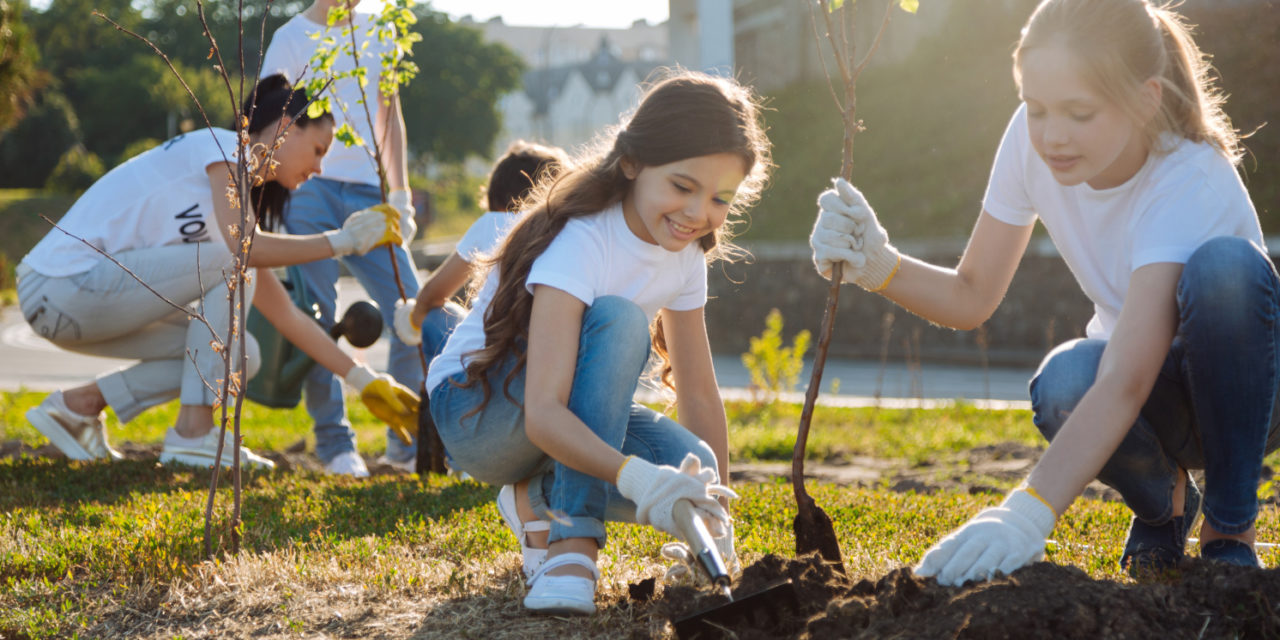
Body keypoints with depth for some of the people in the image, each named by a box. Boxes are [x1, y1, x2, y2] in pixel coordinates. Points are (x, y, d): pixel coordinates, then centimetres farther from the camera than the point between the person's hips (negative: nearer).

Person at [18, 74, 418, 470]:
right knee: (232, 266, -16)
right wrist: (343, 240, -14)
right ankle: (193, 433, -13)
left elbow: (287, 316, 17)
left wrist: (364, 381, 13)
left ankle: (80, 405, 10)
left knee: (239, 357, 4)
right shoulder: (221, 146, -7)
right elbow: (244, 249, -25)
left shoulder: (245, 195, 18)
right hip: (61, 285, -9)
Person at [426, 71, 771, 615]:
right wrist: (636, 477, -56)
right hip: (475, 408, -7)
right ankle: (573, 540, -30)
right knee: (616, 320, -34)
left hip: (569, 419, 7)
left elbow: (698, 392, 1)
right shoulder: (580, 241, -29)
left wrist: (717, 520, -5)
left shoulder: (684, 254, -6)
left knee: (692, 475, -23)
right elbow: (543, 414, -40)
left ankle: (539, 497, 5)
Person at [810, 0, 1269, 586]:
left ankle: (1229, 528, -17)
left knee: (1225, 265, -36)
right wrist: (878, 265, -28)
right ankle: (1163, 501, 2)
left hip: (1238, 389, -3)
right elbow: (972, 297, -7)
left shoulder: (1190, 186, -32)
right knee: (1065, 384, -34)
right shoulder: (1032, 141, -15)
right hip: (1159, 406, 3)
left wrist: (1027, 513, -55)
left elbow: (1124, 384, -44)